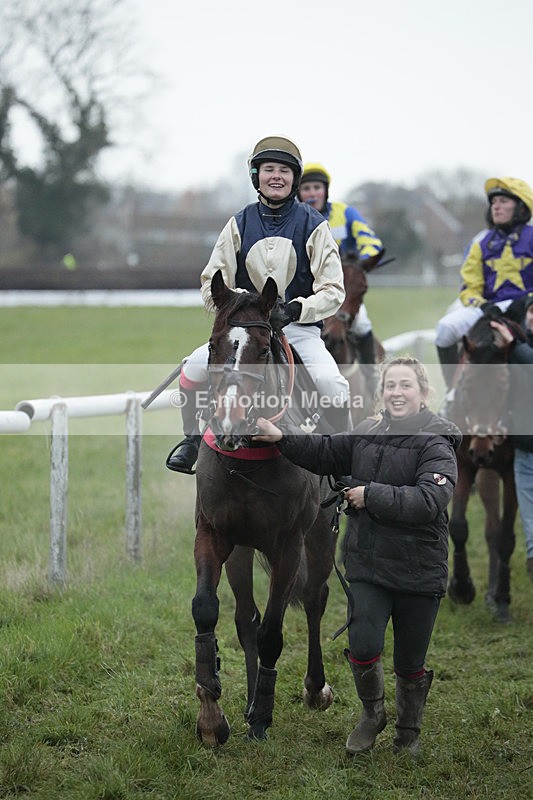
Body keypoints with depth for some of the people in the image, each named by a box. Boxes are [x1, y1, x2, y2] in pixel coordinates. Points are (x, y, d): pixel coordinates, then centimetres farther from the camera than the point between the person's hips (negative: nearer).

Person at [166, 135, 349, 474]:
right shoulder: (240, 224, 5)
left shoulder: (313, 225, -1)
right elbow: (212, 284, 5)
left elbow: (333, 291, -4)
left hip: (300, 327, -2)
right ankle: (192, 440, 6)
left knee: (332, 383, -28)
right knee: (194, 368, -19)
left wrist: (294, 310, -20)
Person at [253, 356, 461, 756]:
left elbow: (429, 501, -25)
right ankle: (372, 714, 23)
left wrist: (371, 496, -22)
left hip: (419, 571, -3)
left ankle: (409, 734, 33)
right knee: (363, 648, -6)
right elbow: (324, 453, 14)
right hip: (367, 563, 3)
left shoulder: (437, 443, -13)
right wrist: (280, 438, -1)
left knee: (411, 663, 10)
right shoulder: (366, 434, 4)